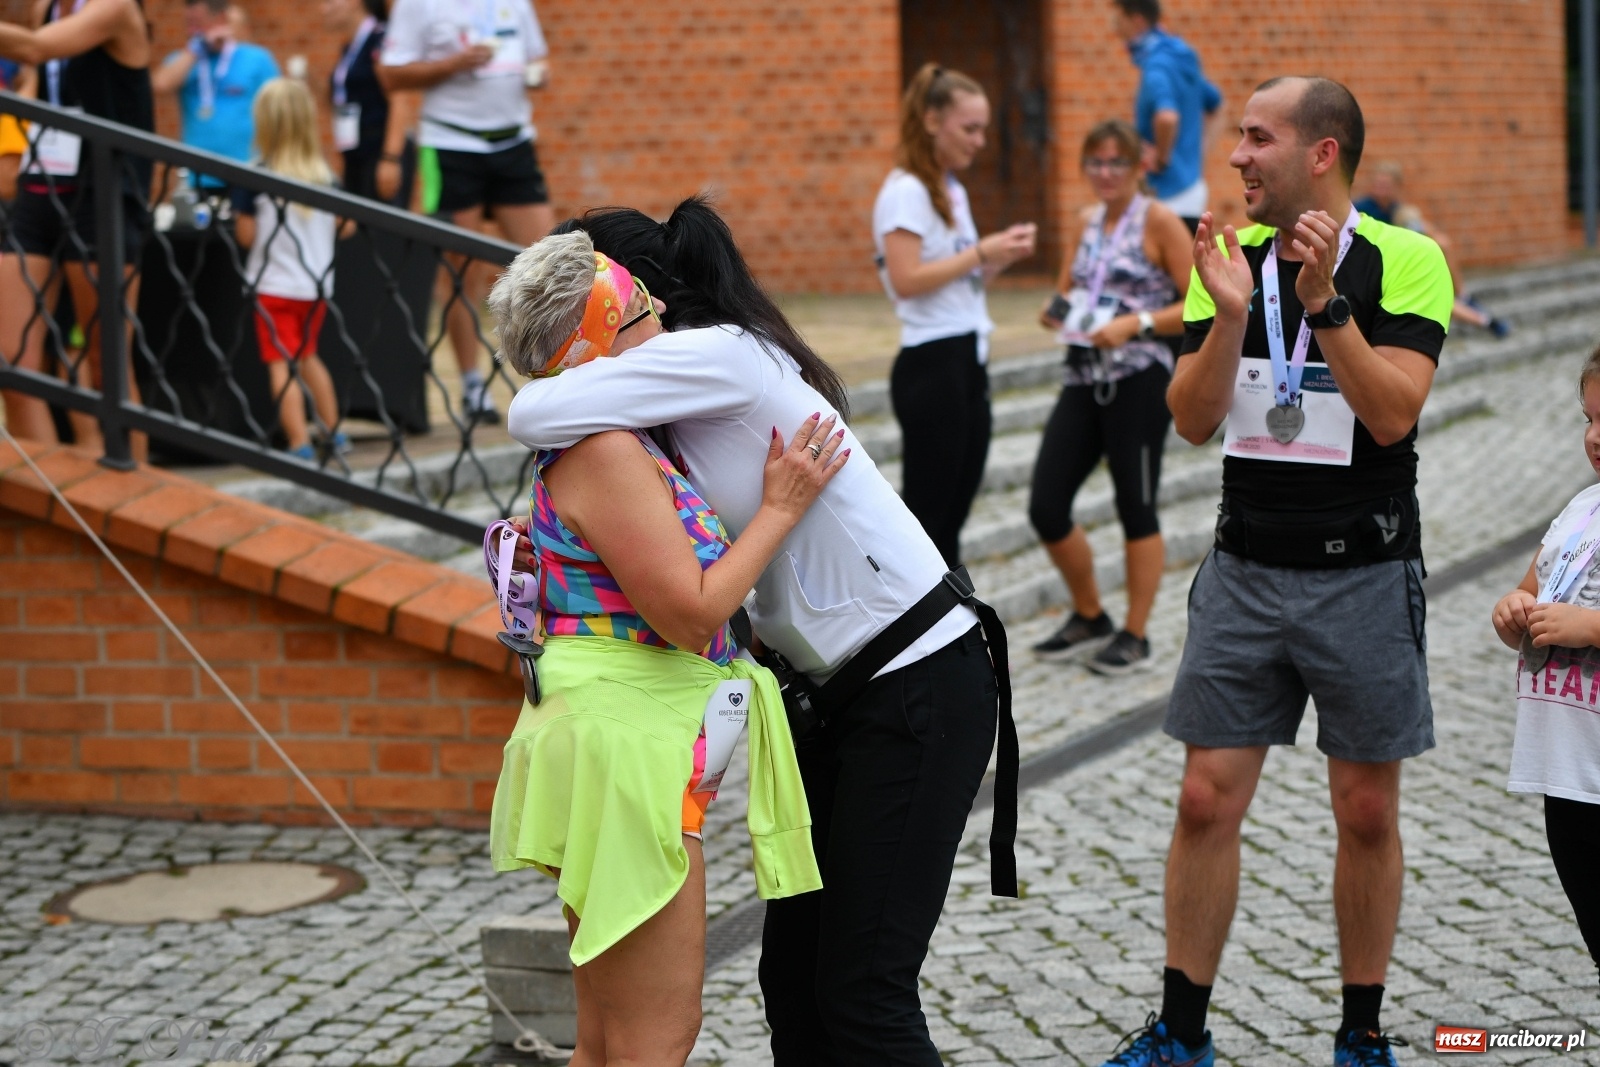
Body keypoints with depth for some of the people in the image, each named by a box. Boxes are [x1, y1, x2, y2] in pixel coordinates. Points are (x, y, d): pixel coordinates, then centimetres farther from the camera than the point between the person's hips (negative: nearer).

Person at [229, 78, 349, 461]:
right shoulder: (325, 174, -1)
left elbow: (246, 236, -11)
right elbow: (338, 228, 7)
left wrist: (240, 212, 8)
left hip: (273, 285, -5)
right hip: (318, 283, 5)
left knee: (281, 365, -2)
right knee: (308, 356, 23)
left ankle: (300, 443, -11)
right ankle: (333, 431, 30)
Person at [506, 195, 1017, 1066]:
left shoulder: (719, 356, -18)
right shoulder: (685, 393, 11)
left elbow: (535, 416, -25)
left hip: (922, 688, -10)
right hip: (843, 692, 10)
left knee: (862, 993, -6)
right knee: (792, 974, 11)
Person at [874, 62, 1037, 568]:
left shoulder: (952, 190, 17)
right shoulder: (906, 192, -11)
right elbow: (907, 280, -21)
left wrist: (1000, 258, 2)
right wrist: (982, 251, -16)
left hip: (967, 362, 9)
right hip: (931, 364, -9)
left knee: (951, 515, 11)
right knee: (924, 515, -5)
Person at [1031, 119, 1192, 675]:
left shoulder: (1158, 222, -5)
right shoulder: (1087, 221, 14)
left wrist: (1136, 324, -21)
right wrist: (1057, 310, 3)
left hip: (1139, 382, -6)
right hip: (1084, 379, 6)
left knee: (1135, 508, 2)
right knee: (1046, 507, 2)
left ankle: (1135, 637, 14)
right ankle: (1089, 618, 22)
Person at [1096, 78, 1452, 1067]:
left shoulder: (1404, 260, -8)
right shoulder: (1231, 257, 4)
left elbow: (1393, 414, -19)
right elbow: (1194, 419, -4)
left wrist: (1323, 302, -26)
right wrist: (1230, 315, -19)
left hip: (1365, 573, -3)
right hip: (1246, 569, 3)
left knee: (1368, 812, 6)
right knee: (1207, 800, 3)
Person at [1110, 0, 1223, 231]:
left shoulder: (1156, 66, -17)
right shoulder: (1184, 59, 13)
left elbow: (1167, 117, -37)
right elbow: (1215, 107, 28)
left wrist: (1162, 158, -20)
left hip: (1167, 195, -10)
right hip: (1191, 189, 10)